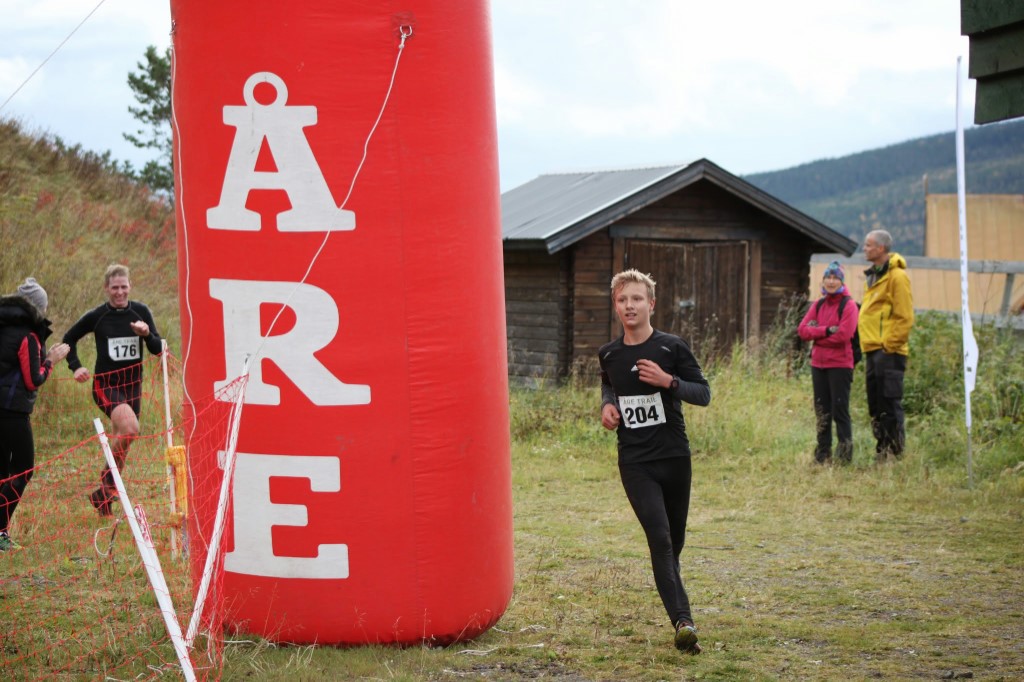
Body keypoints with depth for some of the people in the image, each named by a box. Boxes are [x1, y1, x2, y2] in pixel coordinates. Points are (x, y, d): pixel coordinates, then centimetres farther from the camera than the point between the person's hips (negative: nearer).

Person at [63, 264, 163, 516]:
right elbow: (69, 339, 10)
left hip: (132, 384, 4)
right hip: (105, 384, -4)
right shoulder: (97, 316, -5)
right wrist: (76, 367, -2)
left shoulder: (141, 312, 1)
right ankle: (109, 477, -11)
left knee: (120, 441, 11)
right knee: (129, 428, -28)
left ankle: (103, 494, 27)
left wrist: (147, 333, -20)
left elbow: (157, 349, -1)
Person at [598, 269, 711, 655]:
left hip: (674, 457, 0)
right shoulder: (609, 355, 4)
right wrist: (607, 405, 5)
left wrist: (668, 381, -20)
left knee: (674, 541, 12)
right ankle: (683, 621, -23)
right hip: (635, 463, 0)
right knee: (659, 538, -16)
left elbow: (704, 394, -3)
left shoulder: (671, 348, -6)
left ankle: (674, 602, 39)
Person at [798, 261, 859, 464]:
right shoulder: (818, 305, 12)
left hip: (840, 365, -6)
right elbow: (802, 330, 1)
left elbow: (844, 334, -17)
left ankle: (845, 455, 1)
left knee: (840, 410, -5)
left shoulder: (848, 305, -5)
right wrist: (826, 330, -14)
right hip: (818, 364, 6)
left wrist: (816, 333, -7)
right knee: (822, 411, 12)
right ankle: (822, 454, 20)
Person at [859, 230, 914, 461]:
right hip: (873, 350, 9)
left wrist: (890, 345, -16)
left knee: (889, 402, -8)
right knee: (875, 404, 11)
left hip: (888, 351, -9)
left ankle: (896, 450, -4)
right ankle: (882, 448, 17)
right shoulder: (874, 275, 19)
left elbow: (904, 317, -14)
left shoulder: (896, 276, -10)